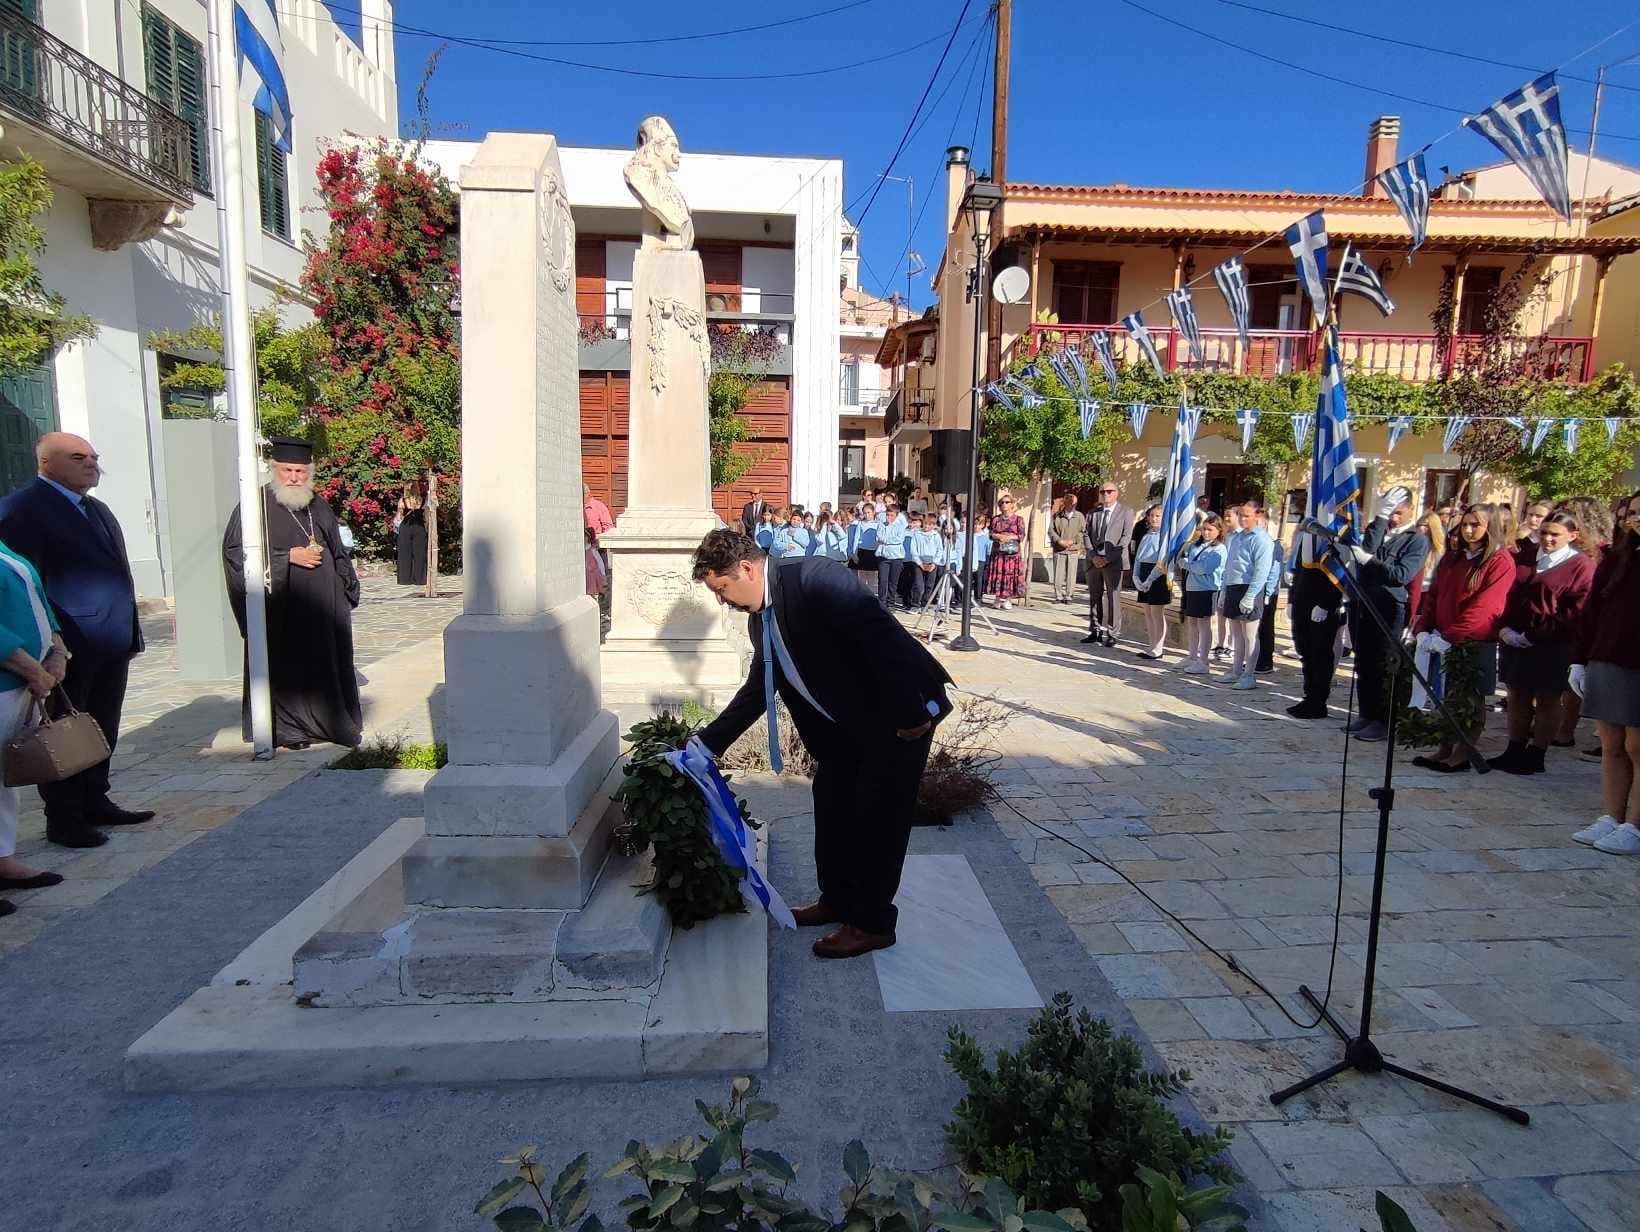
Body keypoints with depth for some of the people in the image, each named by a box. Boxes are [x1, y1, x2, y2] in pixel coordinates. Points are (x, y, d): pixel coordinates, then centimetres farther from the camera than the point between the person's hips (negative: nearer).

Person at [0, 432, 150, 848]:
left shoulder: (99, 510, 16)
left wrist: (130, 633, 15)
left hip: (111, 646, 8)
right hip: (69, 648, -8)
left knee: (103, 731, 16)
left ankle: (95, 803, 28)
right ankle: (63, 820, 15)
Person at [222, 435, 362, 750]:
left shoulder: (319, 507, 12)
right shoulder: (257, 505, -7)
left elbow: (337, 554, 20)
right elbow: (235, 551, -12)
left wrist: (347, 588, 12)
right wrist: (287, 556, -16)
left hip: (321, 607, 5)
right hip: (281, 609, -5)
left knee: (324, 663, 10)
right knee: (286, 667, 0)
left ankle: (326, 721, 21)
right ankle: (288, 729, 11)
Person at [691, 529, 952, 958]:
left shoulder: (815, 579, -24)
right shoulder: (760, 619, 4)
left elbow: (883, 636, -29)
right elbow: (757, 689, 15)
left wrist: (909, 714, -29)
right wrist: (708, 742, 12)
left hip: (901, 714, -9)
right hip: (846, 719, 9)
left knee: (879, 815, -1)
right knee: (832, 803, 16)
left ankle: (873, 923, 15)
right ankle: (838, 901, 34)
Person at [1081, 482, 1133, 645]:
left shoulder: (1126, 512, 2)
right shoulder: (1093, 513, 14)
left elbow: (1126, 537, -6)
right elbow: (1086, 535, 9)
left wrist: (1108, 558, -13)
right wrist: (1093, 556, -6)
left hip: (1113, 562, -4)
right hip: (1094, 561, 4)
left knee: (1113, 598, -1)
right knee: (1094, 597, 7)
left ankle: (1112, 634, 4)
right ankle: (1095, 631, 14)